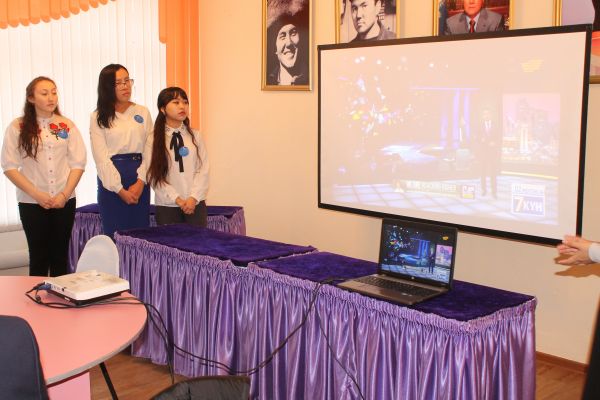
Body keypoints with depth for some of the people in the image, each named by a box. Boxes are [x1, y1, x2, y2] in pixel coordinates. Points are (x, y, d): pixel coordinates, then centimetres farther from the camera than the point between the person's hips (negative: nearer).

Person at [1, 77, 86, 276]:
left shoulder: (67, 126, 4)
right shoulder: (18, 127, -2)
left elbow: (78, 163, 3)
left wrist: (64, 195, -8)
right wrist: (37, 195, -11)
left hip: (64, 201, 2)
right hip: (32, 203, -2)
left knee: (60, 255, 9)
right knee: (39, 256, 4)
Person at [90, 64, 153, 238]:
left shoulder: (142, 112, 9)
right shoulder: (98, 118, 2)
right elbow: (101, 157, -4)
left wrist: (140, 182, -10)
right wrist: (121, 190, -10)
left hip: (139, 181, 2)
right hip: (111, 181, -2)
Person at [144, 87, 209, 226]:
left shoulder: (196, 136, 4)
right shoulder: (153, 140, -2)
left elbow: (203, 169, 0)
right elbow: (153, 175, -6)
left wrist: (194, 197, -11)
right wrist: (177, 199, -12)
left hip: (195, 203, 2)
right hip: (167, 205, -1)